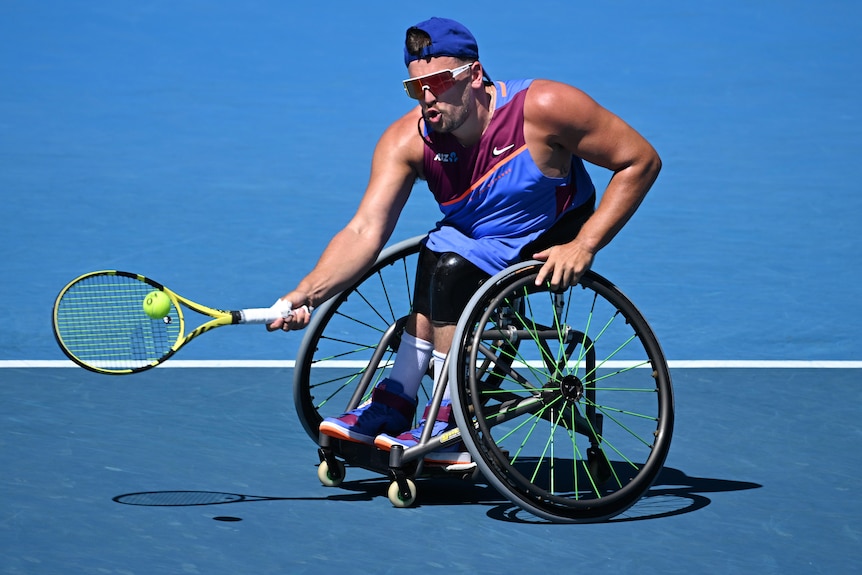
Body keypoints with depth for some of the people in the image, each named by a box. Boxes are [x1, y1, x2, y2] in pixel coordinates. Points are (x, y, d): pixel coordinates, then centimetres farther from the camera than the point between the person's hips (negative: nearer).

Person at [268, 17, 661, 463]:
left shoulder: (542, 108, -27)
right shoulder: (407, 141, -17)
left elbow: (641, 161, -20)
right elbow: (365, 231, -26)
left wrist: (584, 246, -27)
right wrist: (306, 294, -43)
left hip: (549, 247, -5)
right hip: (475, 237, 5)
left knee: (453, 269, -26)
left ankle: (450, 433, -18)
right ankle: (392, 407, -4)